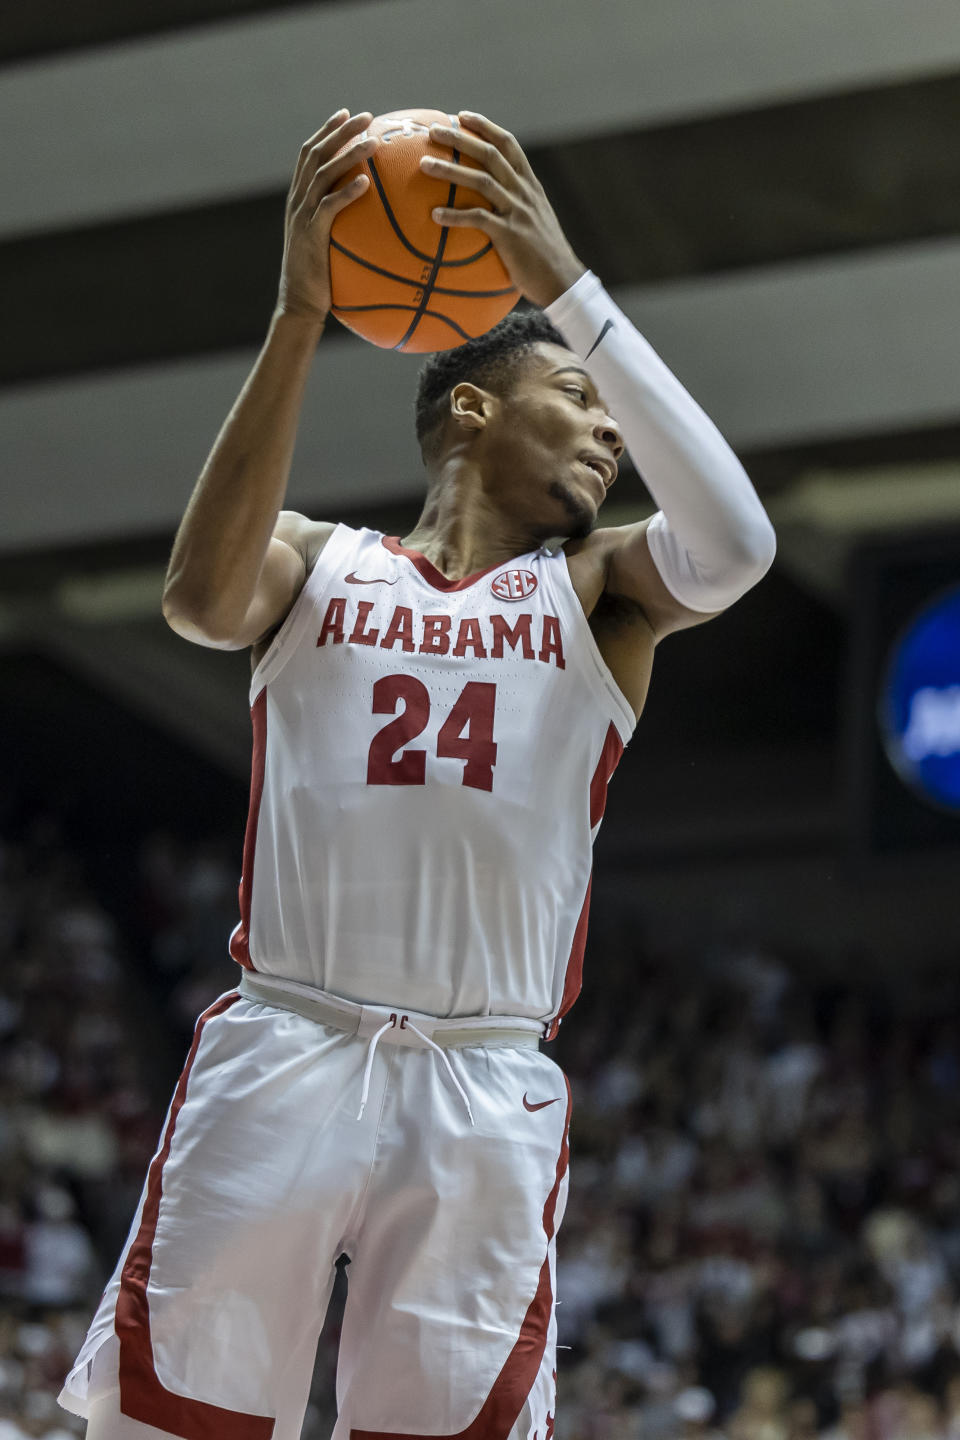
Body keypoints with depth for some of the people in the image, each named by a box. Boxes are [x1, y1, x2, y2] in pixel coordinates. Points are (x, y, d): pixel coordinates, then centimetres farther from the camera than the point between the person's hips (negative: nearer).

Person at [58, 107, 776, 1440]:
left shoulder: (595, 591, 12)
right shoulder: (320, 561, 12)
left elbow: (735, 544, -11)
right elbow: (201, 601, -12)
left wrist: (569, 289, -14)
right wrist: (299, 313, -20)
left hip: (484, 1094, 1)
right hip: (276, 1061, -1)